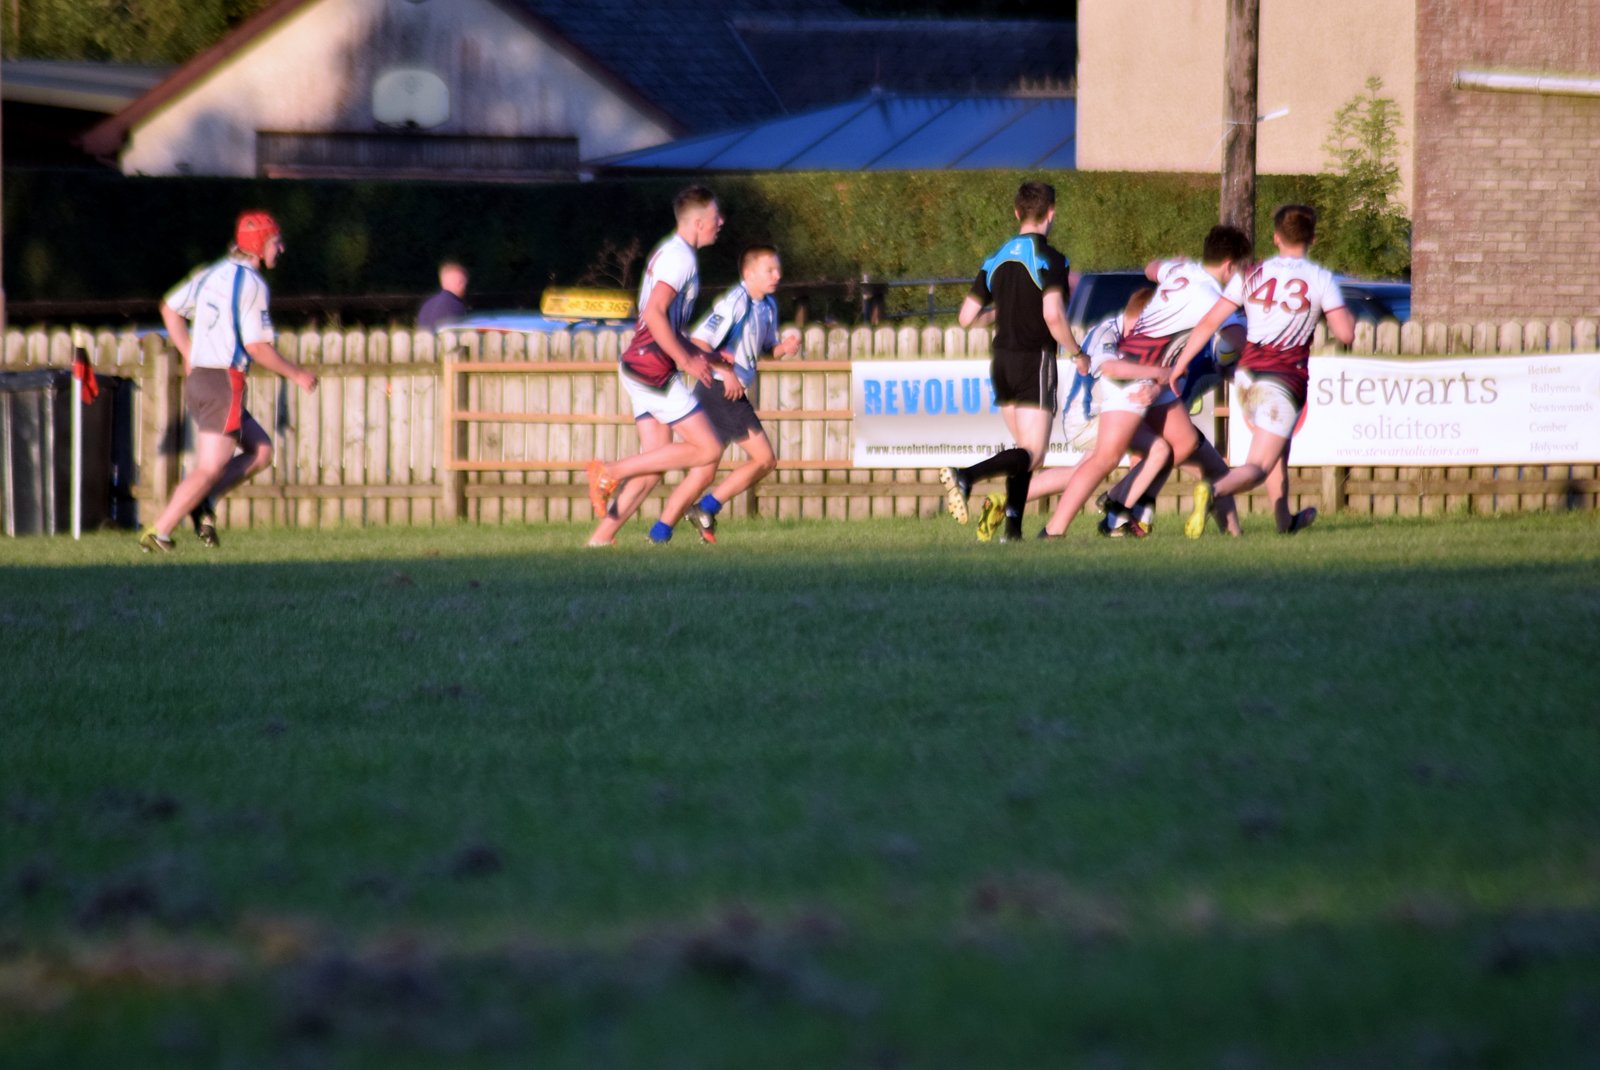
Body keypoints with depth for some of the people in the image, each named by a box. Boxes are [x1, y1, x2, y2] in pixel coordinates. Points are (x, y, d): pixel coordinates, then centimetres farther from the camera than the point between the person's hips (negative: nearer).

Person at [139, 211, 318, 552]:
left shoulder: (211, 274, 13)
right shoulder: (252, 284, -12)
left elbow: (170, 308, 23)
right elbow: (256, 346, -16)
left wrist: (188, 356, 27)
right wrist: (296, 374, -4)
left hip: (198, 380, 9)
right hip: (225, 383, -9)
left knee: (261, 450, 15)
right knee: (209, 469, -6)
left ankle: (204, 503, 4)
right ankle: (158, 533, -8)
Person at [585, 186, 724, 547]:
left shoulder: (670, 252, 20)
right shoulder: (681, 257, -13)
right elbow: (654, 314, -24)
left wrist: (699, 354, 22)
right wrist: (686, 360, -18)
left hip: (640, 365, 10)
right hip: (654, 367, -10)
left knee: (655, 465, 7)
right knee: (708, 449, -8)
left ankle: (601, 538, 3)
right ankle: (610, 472, -9)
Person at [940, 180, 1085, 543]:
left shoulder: (997, 259, 9)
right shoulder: (1048, 259, -11)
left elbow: (967, 316, 10)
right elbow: (1053, 315, -23)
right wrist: (1077, 353, -8)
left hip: (1002, 363, 7)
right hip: (1035, 363, -7)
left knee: (1024, 449, 16)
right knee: (1032, 454, -8)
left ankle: (1012, 525, 5)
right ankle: (967, 475, -30)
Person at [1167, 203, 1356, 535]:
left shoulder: (1253, 274, 5)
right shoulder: (1321, 280, -4)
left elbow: (1210, 322, 0)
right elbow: (1346, 334, -8)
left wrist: (1180, 364, 5)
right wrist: (1344, 313, 13)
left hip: (1247, 373, 5)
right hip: (1284, 380, -5)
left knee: (1277, 448, 29)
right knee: (1258, 467, -8)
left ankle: (1284, 520, 41)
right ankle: (1213, 491, -38)